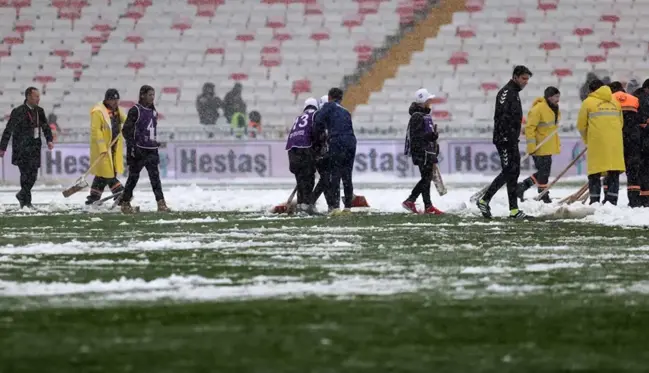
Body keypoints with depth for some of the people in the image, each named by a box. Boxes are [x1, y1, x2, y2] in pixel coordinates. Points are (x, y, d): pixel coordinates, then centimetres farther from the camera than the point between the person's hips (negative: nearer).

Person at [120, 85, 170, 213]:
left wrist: (156, 143, 23)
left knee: (155, 176, -1)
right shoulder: (135, 110, -9)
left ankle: (161, 203, -6)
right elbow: (126, 130, -11)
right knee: (134, 176, 1)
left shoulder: (153, 111, 13)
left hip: (151, 150, 6)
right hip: (138, 150, -6)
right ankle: (125, 203, 12)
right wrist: (132, 146, -17)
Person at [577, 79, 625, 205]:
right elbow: (620, 123, 16)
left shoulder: (588, 102, 3)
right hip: (615, 142, 3)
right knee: (614, 173, 7)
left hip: (597, 142, -3)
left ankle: (595, 201, -2)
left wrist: (587, 140, 21)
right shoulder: (615, 102, 15)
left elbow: (581, 125, 6)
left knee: (595, 173, 2)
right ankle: (612, 199, 3)